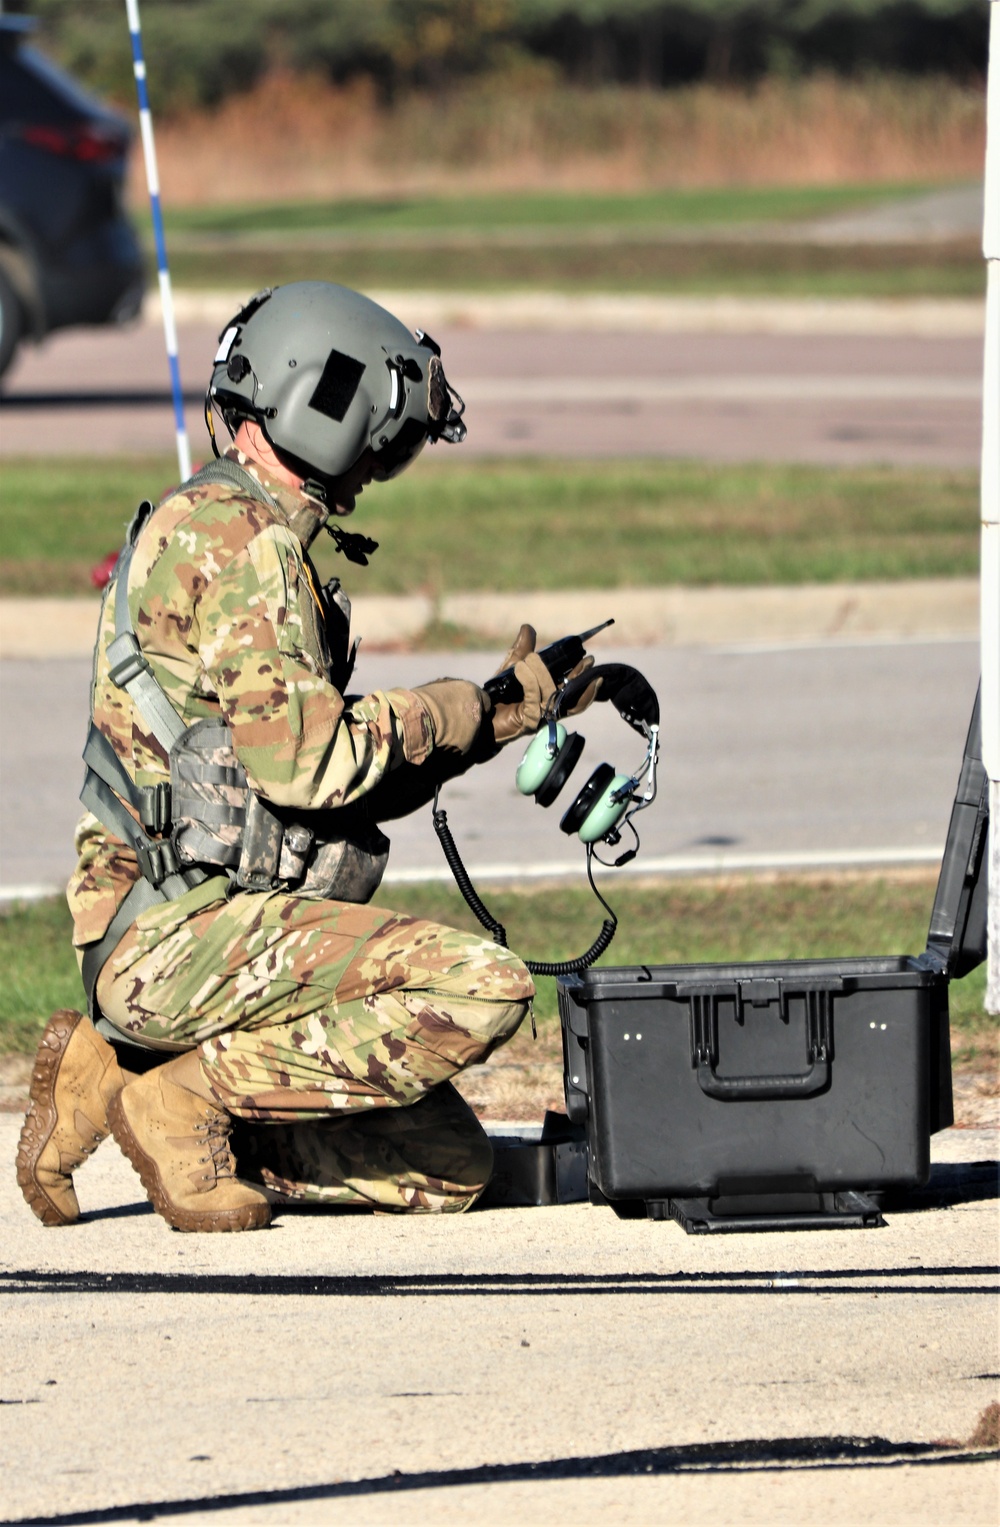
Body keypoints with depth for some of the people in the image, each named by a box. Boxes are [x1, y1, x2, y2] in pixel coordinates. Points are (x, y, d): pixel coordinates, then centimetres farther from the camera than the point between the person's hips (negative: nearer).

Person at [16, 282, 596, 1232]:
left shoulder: (237, 532, 23)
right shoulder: (231, 538, -10)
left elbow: (348, 787, 24)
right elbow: (309, 761, -19)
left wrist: (507, 709, 21)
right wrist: (458, 709, -3)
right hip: (184, 938, -10)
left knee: (449, 1167, 8)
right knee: (481, 991, -24)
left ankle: (109, 1077, 9)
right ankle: (185, 1097, -12)